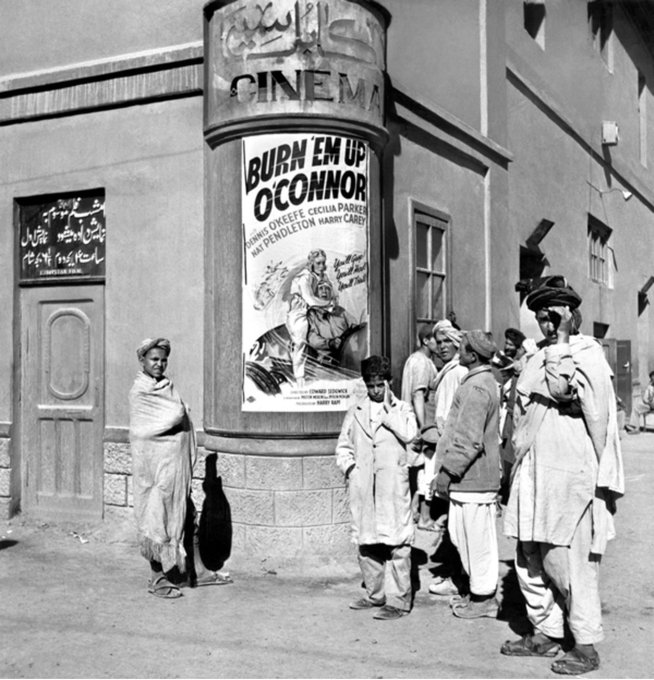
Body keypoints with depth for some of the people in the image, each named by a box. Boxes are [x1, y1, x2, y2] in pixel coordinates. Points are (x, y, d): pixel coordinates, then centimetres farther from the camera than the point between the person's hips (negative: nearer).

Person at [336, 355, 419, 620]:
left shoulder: (402, 408, 7)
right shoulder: (355, 412, 16)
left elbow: (409, 434, -12)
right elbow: (343, 446, 19)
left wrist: (387, 409, -8)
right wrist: (349, 466, 3)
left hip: (393, 487, -4)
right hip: (363, 487, 4)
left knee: (396, 544, -7)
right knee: (366, 543, 11)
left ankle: (398, 601, 0)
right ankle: (375, 595, 24)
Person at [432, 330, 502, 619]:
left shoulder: (476, 388, -20)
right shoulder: (486, 382, 15)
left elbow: (469, 440, -24)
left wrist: (446, 472, -18)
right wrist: (446, 470, 22)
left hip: (473, 477, -10)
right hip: (471, 476, 10)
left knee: (477, 538, 1)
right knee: (462, 534, 18)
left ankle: (483, 599, 14)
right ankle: (479, 592, 29)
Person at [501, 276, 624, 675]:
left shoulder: (587, 359, -5)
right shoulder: (539, 359, 16)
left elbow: (599, 423, -9)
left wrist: (602, 481, -12)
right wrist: (520, 471, 12)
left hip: (570, 478, -7)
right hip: (533, 477, 8)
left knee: (567, 562, -4)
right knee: (530, 559, 12)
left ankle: (586, 646, 10)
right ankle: (545, 633, 27)